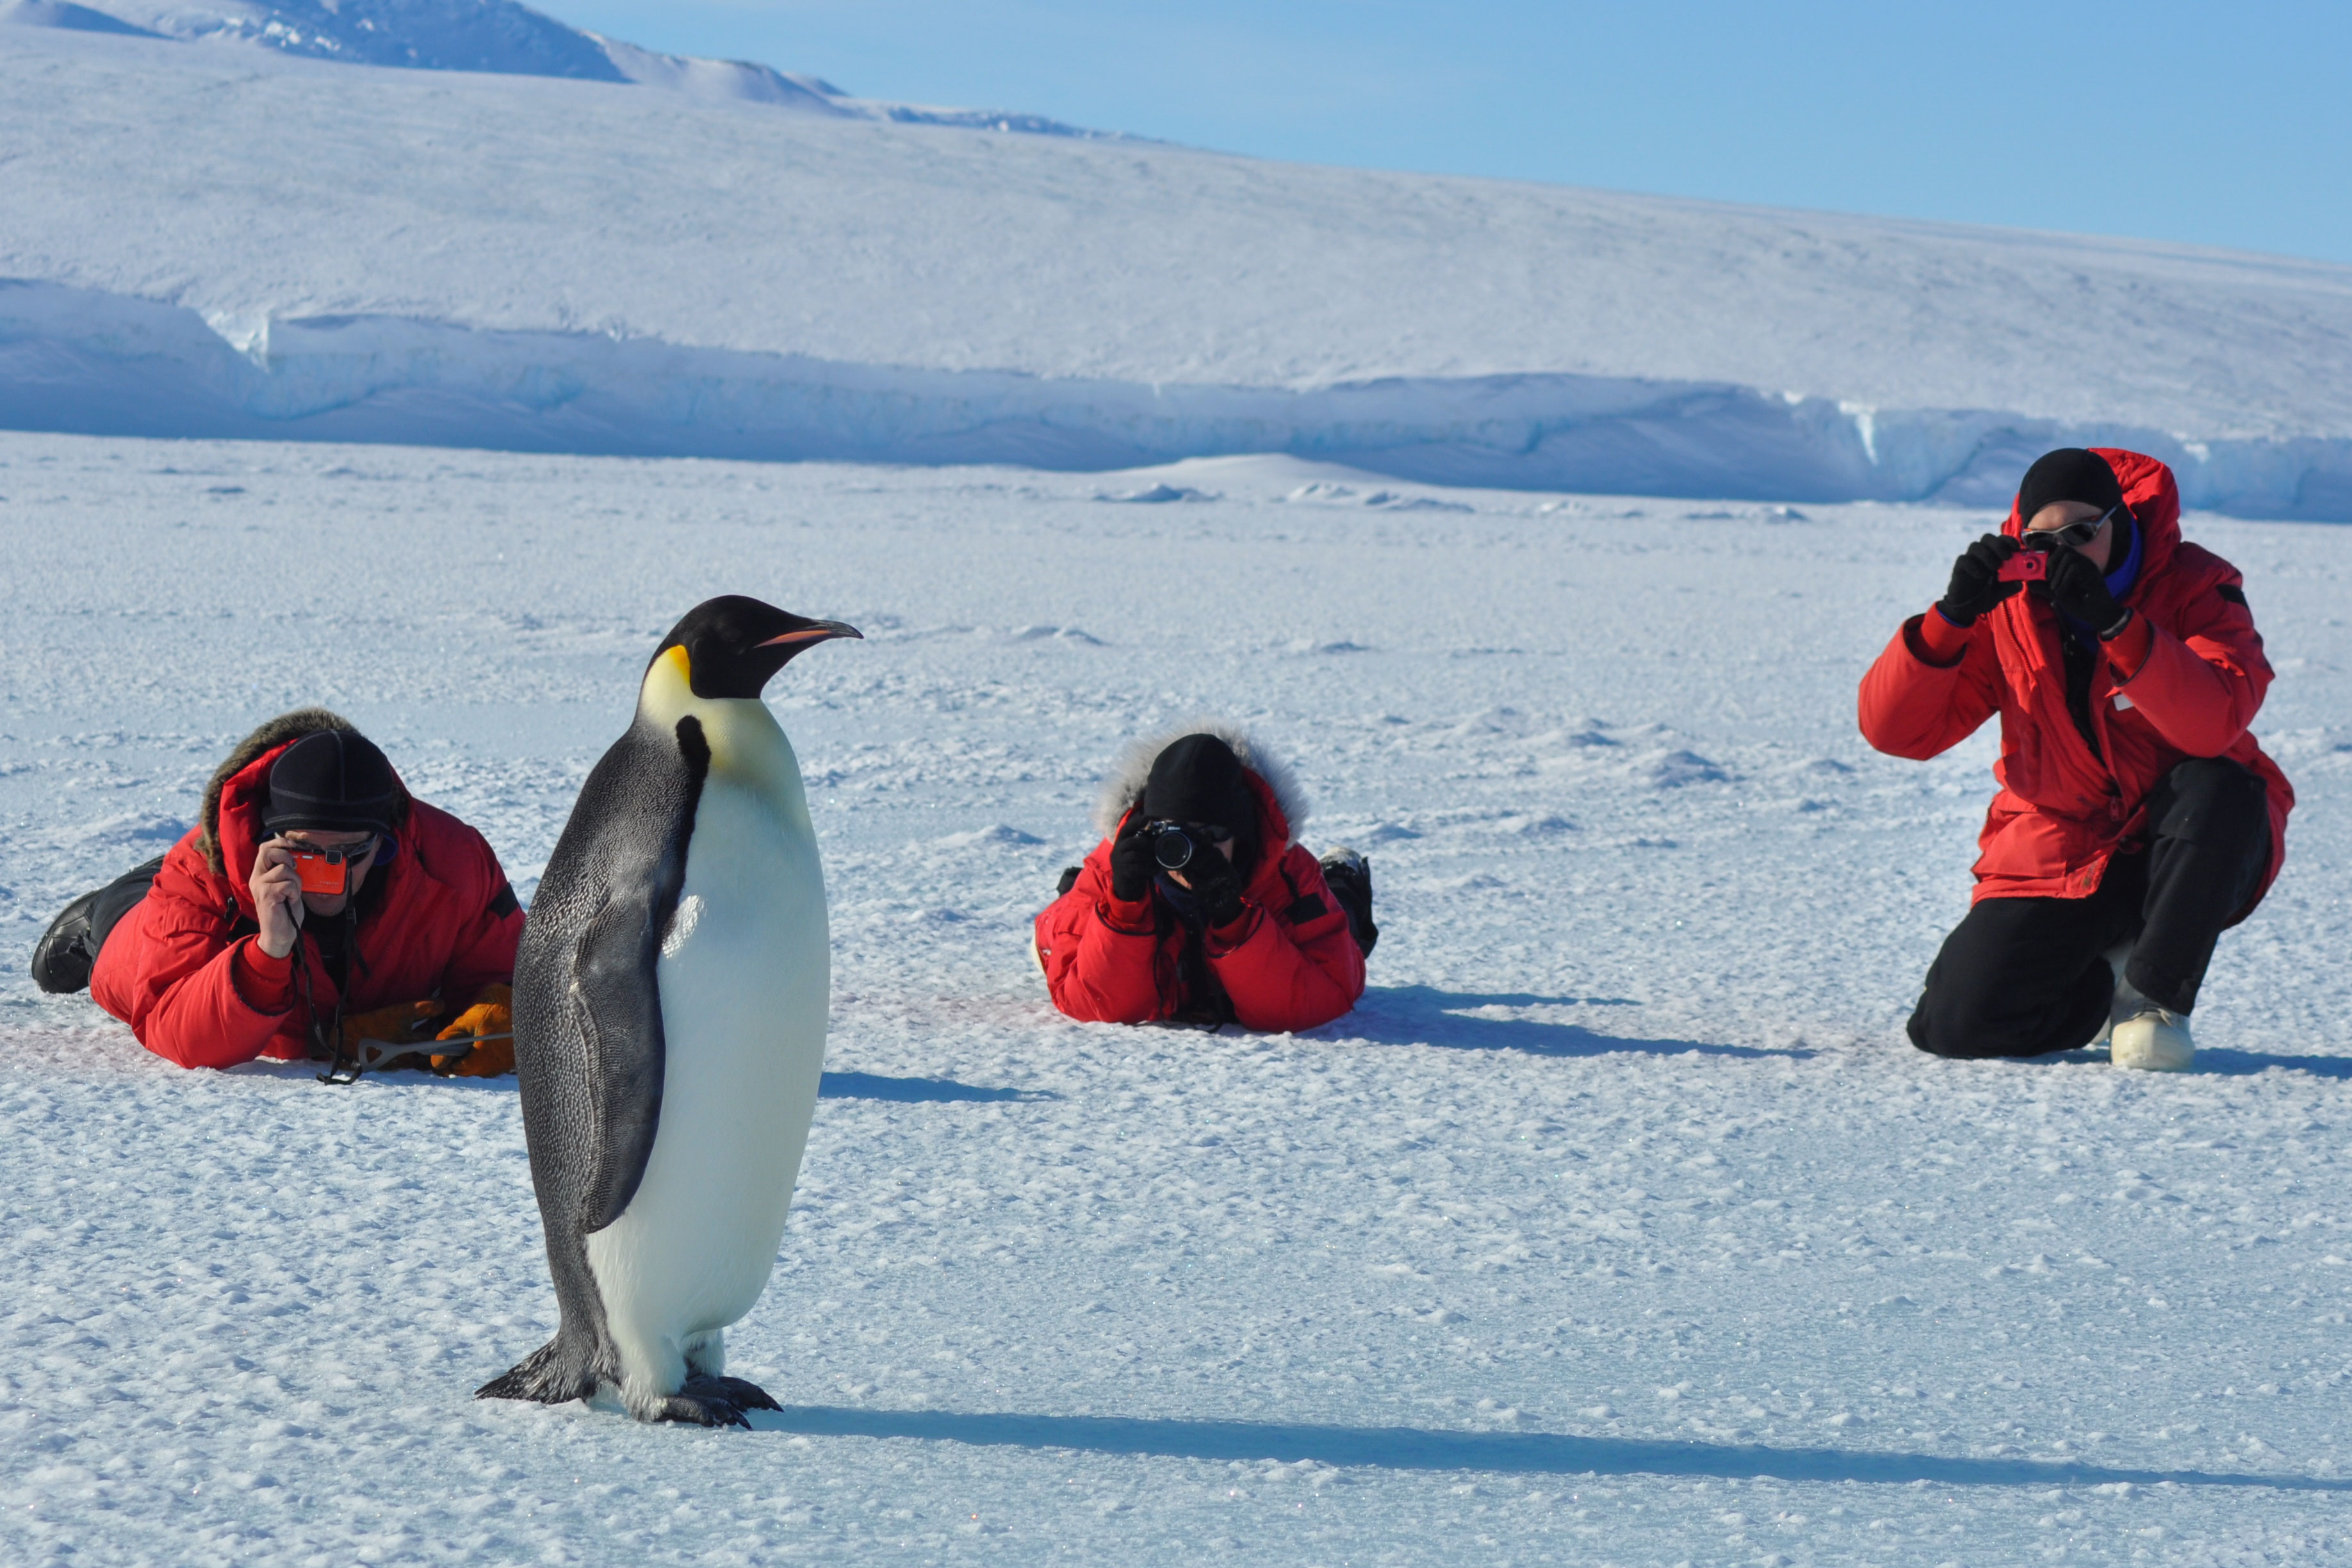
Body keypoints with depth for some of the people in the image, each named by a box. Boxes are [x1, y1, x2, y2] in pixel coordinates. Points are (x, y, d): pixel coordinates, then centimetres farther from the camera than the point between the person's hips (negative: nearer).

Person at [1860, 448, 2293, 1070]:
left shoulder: (2195, 588, -11)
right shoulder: (2008, 599, -4)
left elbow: (2214, 725, -31)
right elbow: (1894, 730, -12)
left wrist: (2116, 622, -40)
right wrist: (1951, 617, -26)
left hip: (2189, 857, -2)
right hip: (2056, 857, 2)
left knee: (2217, 792, -36)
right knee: (1953, 1025, -16)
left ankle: (2161, 996, -14)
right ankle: (2105, 983, 18)